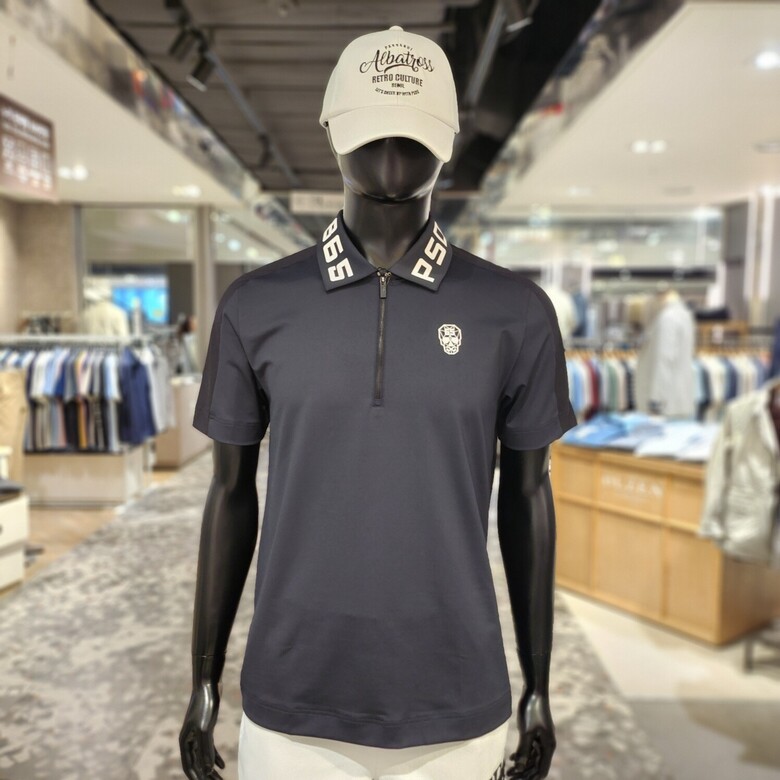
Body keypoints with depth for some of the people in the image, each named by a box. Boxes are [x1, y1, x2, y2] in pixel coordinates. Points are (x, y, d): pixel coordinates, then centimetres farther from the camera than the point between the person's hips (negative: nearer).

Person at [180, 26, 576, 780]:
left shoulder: (516, 314, -6)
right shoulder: (256, 308, -5)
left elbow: (526, 496, 1)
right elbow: (231, 493, 2)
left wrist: (538, 687, 6)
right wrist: (204, 681, 6)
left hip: (457, 713, 0)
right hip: (291, 707, 1)